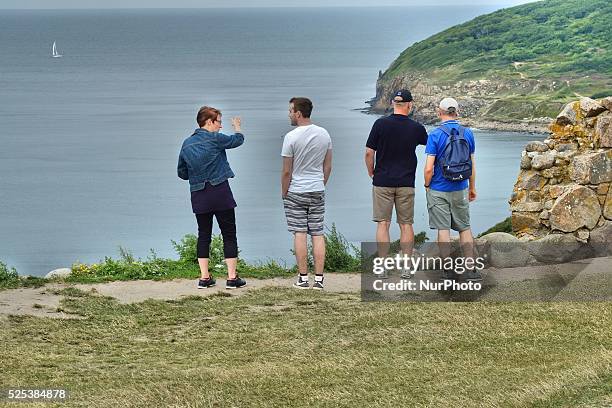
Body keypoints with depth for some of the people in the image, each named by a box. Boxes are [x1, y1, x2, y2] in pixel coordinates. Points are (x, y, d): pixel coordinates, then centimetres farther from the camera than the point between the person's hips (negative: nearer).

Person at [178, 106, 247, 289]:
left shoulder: (187, 144, 9)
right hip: (220, 192, -5)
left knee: (203, 236, 11)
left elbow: (182, 173, 15)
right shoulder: (215, 138, -7)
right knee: (229, 235, 1)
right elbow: (237, 140, 10)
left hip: (198, 195, 5)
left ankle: (204, 277, 7)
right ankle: (232, 277, 0)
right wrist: (237, 127, 31)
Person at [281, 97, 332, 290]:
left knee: (300, 233, -1)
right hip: (318, 191, 4)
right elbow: (328, 167, 9)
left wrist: (284, 194, 3)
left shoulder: (292, 137, -12)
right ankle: (319, 278, 3)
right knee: (318, 233, 5)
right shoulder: (324, 134, 3)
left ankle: (303, 278, -1)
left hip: (295, 192, -4)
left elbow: (287, 172, -9)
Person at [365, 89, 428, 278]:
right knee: (406, 225, 7)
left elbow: (369, 152, -6)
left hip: (382, 182, -1)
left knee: (383, 224, 3)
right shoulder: (416, 128, -3)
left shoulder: (381, 124, -7)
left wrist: (372, 173, 9)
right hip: (406, 183, 1)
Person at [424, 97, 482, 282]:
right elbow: (472, 164, 7)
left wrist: (427, 185, 3)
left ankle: (448, 271, 3)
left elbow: (429, 168, -14)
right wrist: (472, 187, 19)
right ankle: (470, 270, 9)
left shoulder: (435, 135, -12)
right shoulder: (467, 133, 0)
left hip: (439, 189, -3)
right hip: (460, 190, 3)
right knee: (465, 228, 13)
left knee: (443, 230, 2)